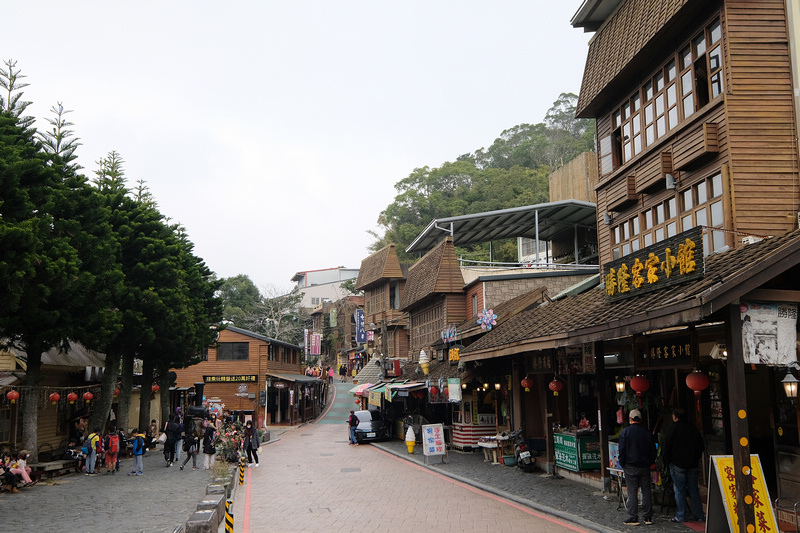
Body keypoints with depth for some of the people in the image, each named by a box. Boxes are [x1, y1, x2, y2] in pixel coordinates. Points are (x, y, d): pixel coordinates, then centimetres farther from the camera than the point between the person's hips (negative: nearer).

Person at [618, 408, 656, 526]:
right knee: (646, 491, 9)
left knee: (632, 492, 0)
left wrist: (622, 464, 2)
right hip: (645, 467, 3)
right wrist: (650, 462, 18)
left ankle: (633, 518, 1)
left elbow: (622, 450, -8)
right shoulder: (647, 432, 2)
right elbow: (653, 450, 7)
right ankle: (648, 517, 13)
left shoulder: (625, 432, -8)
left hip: (631, 467, -3)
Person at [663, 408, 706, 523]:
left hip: (677, 465, -4)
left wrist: (667, 461, 4)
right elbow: (701, 447, 12)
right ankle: (699, 515, 11)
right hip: (692, 465, 4)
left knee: (679, 491, 1)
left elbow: (666, 448, -7)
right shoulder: (693, 429, 6)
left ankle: (681, 516, 2)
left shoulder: (671, 429, -6)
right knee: (694, 490, 10)